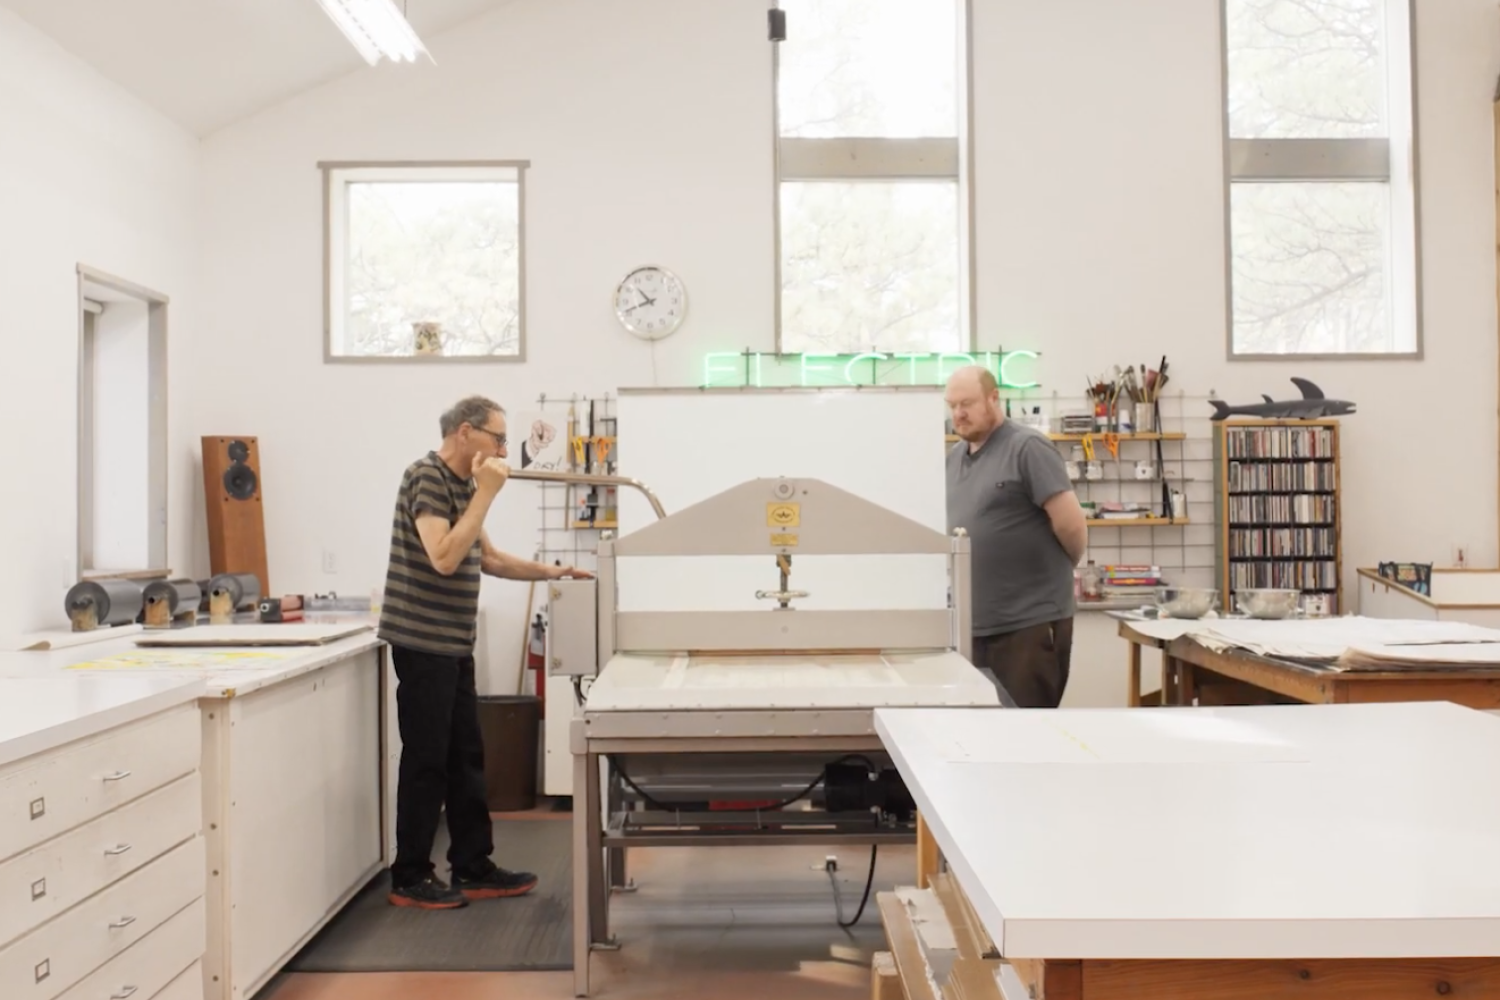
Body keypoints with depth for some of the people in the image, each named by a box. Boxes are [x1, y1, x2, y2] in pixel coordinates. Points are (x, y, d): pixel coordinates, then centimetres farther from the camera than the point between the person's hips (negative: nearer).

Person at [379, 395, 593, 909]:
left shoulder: (463, 484, 13)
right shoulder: (426, 476, -15)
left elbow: (487, 558, 22)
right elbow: (444, 558, -26)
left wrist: (551, 572, 14)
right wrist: (486, 493, -21)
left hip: (453, 645, 9)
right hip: (423, 643, -9)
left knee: (466, 757, 12)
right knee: (427, 760, -1)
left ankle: (474, 868, 21)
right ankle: (409, 878, 11)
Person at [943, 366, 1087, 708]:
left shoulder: (1027, 447, -11)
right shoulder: (954, 456, 13)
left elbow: (1071, 524, -14)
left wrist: (1060, 567, 1)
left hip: (1030, 623, -7)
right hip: (973, 624, 7)